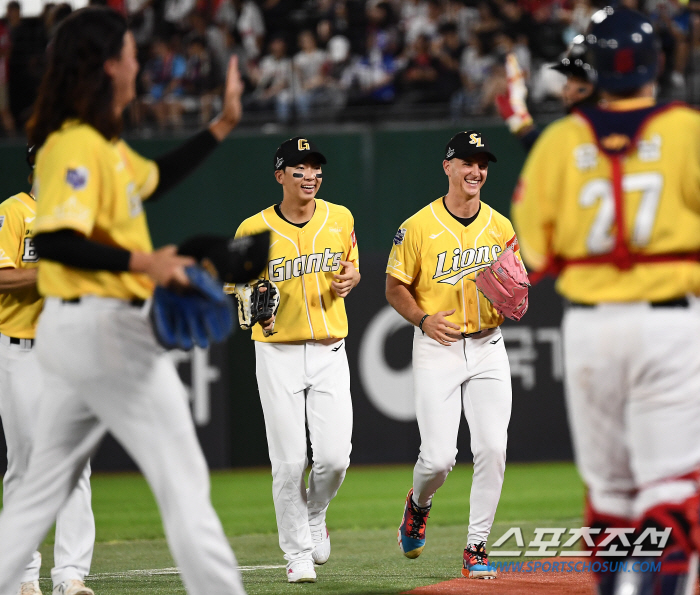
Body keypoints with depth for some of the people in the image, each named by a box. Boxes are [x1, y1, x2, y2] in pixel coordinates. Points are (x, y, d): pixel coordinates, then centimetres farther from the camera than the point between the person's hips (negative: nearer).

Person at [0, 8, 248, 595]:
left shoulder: (106, 142, 16)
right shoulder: (77, 145, -16)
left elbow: (154, 179, 33)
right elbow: (51, 240, -26)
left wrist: (221, 126, 30)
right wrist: (138, 263, -31)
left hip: (72, 329, 10)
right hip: (105, 329, -10)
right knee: (183, 480, -6)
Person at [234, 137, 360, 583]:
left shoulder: (340, 219, 4)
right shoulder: (254, 230, -5)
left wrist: (350, 279, -5)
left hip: (330, 352, 2)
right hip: (278, 354, -2)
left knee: (334, 457, -6)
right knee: (289, 462, -3)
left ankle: (315, 514, 26)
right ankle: (298, 553, 11)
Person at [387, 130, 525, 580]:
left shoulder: (500, 227, 7)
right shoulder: (419, 226, -4)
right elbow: (395, 288, 1)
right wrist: (423, 319, -16)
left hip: (488, 346, 3)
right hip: (437, 347, -3)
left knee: (492, 450, -9)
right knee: (439, 457, -9)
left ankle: (476, 548, 1)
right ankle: (418, 505, 26)